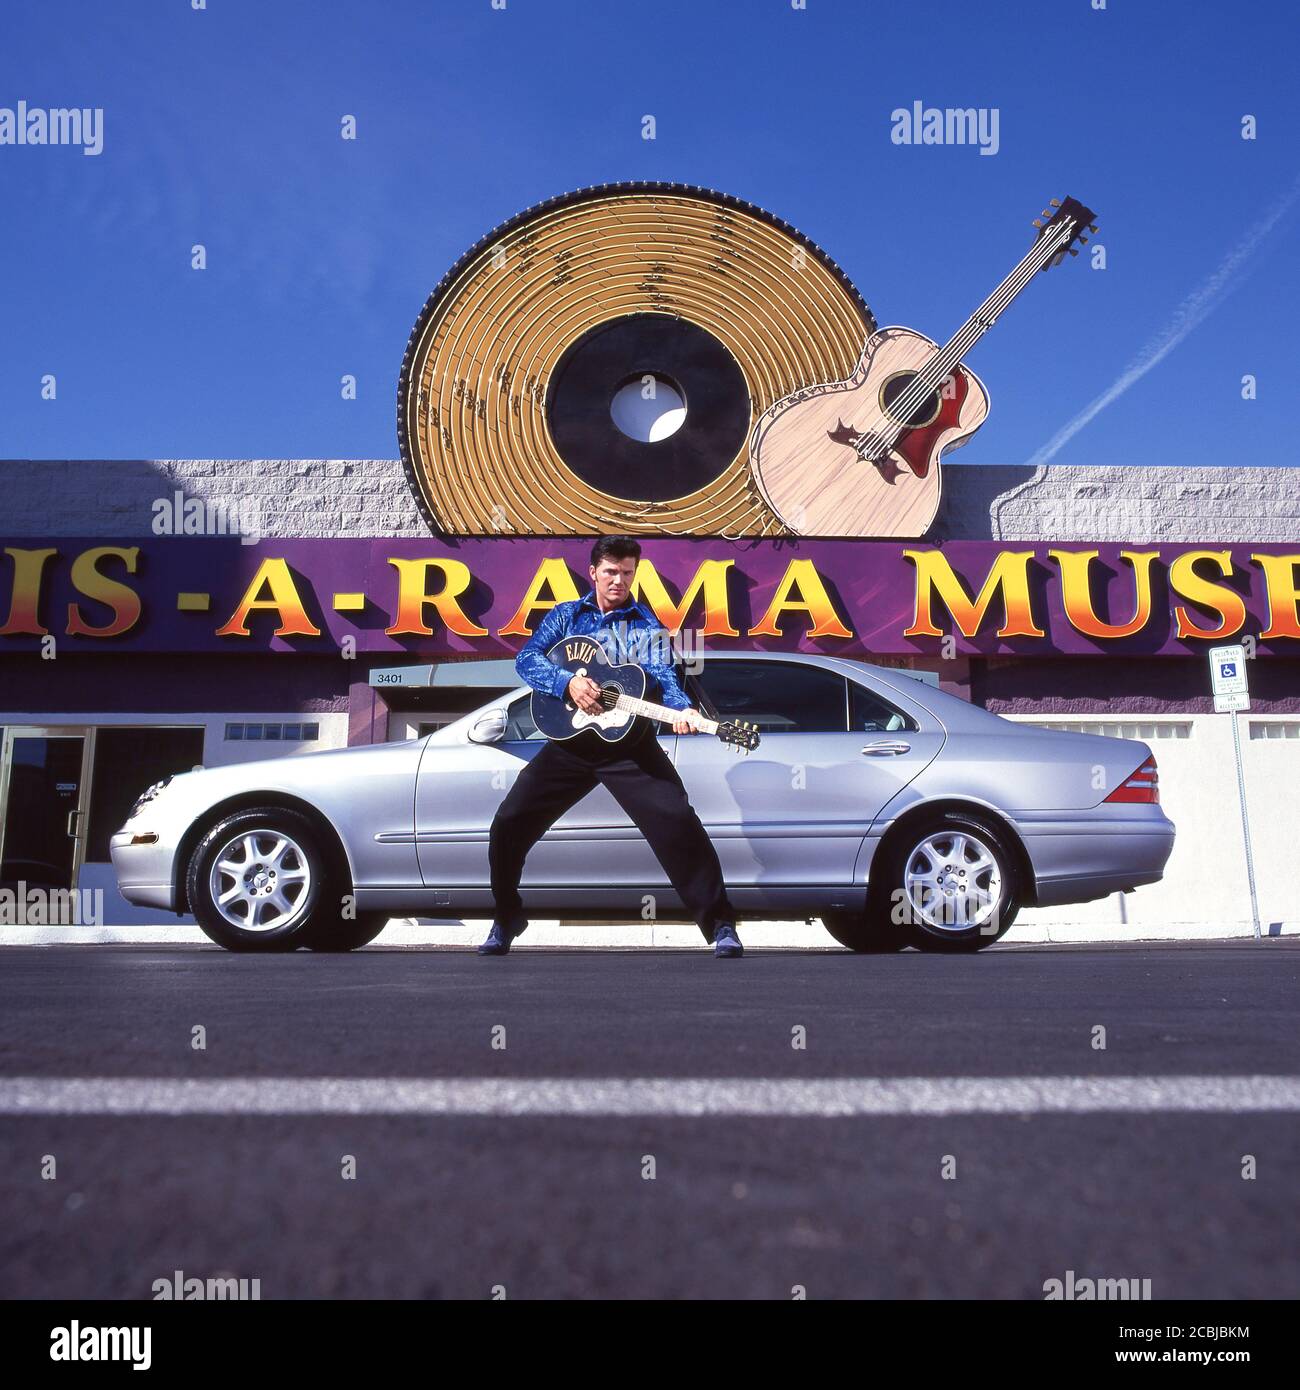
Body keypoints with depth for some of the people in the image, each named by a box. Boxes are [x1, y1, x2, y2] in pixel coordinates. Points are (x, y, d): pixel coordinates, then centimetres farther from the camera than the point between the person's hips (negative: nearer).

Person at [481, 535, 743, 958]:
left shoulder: (648, 626, 4)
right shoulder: (565, 615, 9)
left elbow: (663, 678, -9)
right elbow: (527, 659, -2)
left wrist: (682, 710, -31)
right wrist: (568, 682, -20)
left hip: (630, 742, -2)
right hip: (570, 740, 2)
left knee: (678, 823, -19)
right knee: (508, 824, -3)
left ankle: (719, 923, -7)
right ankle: (507, 919, 19)